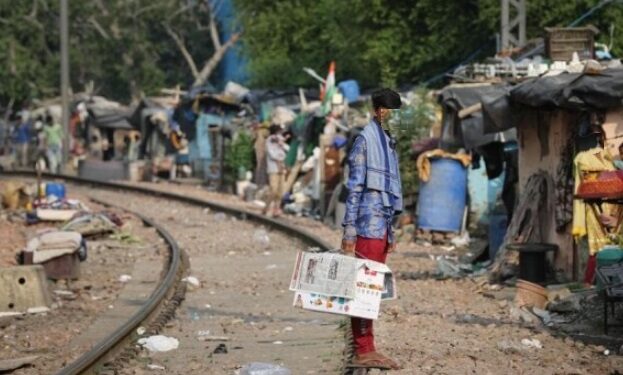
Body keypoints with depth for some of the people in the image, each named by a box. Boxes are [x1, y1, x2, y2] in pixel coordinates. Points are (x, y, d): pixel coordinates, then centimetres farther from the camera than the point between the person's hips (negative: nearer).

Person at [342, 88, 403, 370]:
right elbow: (354, 187, -11)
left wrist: (390, 231, 23)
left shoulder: (388, 142, 18)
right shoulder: (365, 140, -7)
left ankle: (366, 350, 12)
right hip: (369, 225, -9)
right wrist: (349, 229, -15)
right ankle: (363, 351, -6)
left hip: (382, 225, 9)